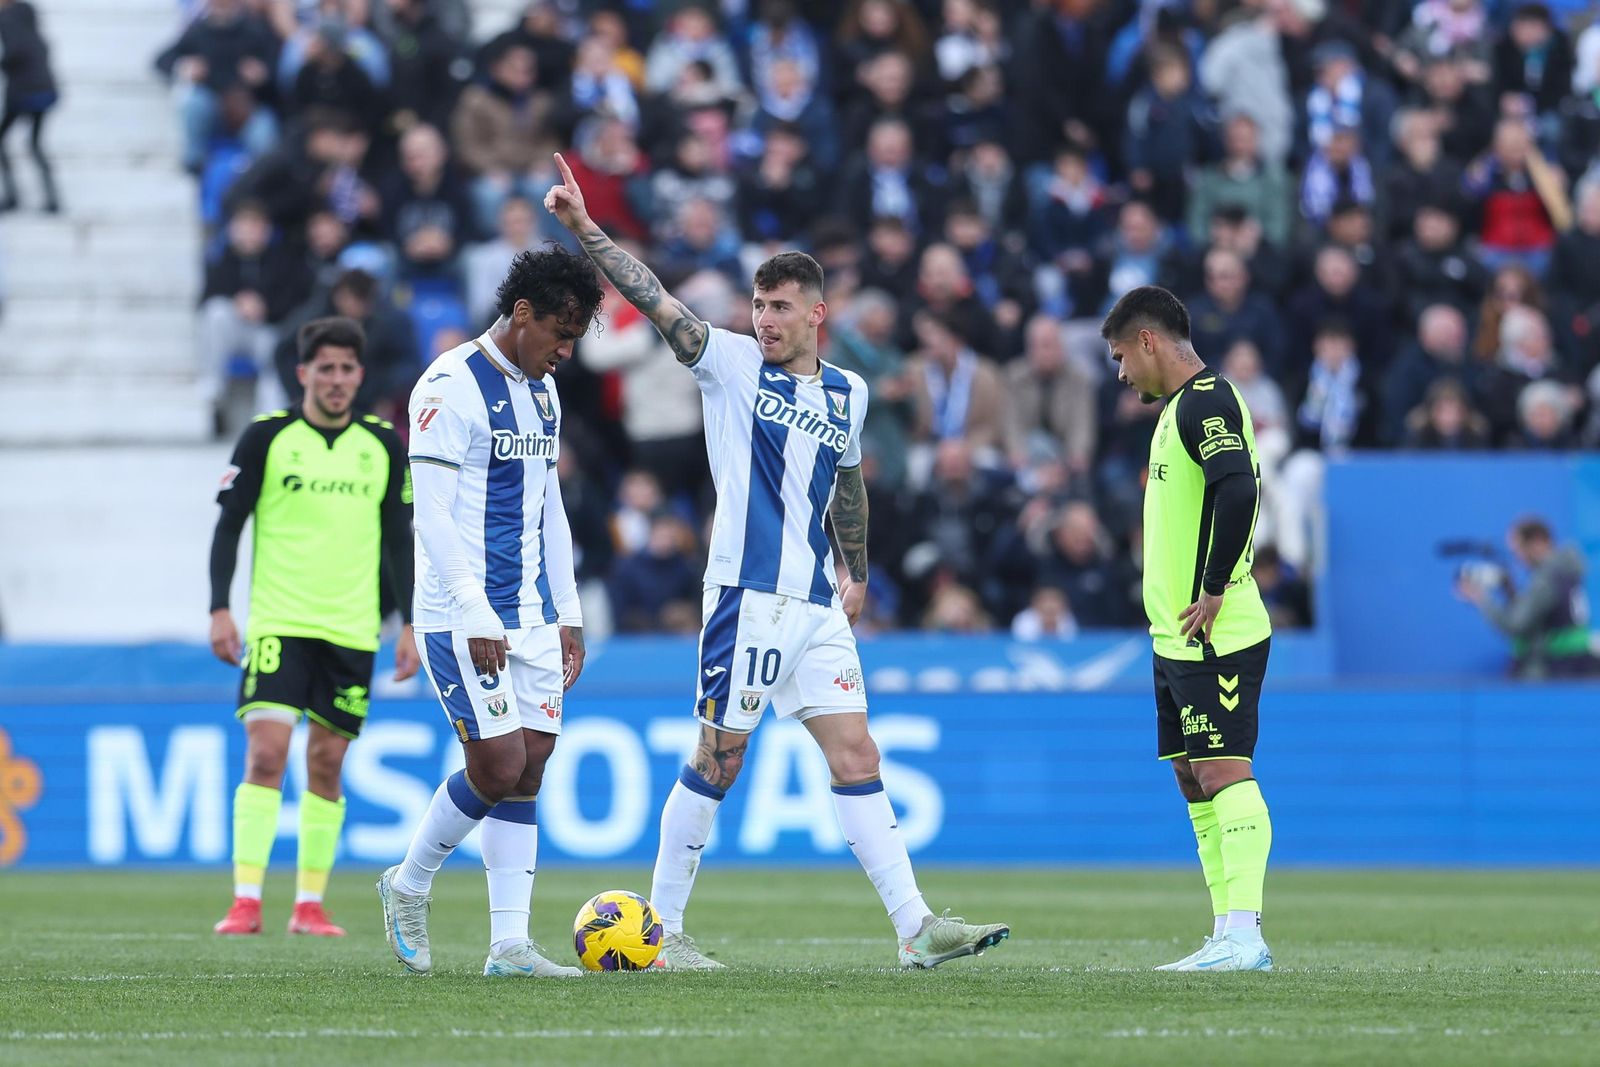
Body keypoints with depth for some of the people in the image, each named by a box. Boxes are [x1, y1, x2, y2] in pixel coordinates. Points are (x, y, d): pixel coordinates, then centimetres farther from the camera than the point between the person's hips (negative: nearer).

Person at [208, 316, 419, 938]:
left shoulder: (383, 445, 8)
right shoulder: (266, 437, -1)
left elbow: (398, 539, 13)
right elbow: (229, 525, 1)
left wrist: (409, 623, 7)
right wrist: (220, 609, -7)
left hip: (351, 630, 3)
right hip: (278, 624, -3)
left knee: (327, 764, 5)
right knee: (265, 751, -14)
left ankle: (310, 905, 11)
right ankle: (246, 902, -16)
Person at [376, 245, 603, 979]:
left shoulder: (542, 391, 14)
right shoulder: (451, 386, -12)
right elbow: (432, 513, -16)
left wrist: (568, 615, 17)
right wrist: (476, 618, -20)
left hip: (533, 615, 8)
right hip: (464, 617, -8)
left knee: (530, 767, 1)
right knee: (499, 767, -11)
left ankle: (509, 943, 1)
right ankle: (409, 886, 11)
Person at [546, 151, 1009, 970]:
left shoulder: (846, 395, 12)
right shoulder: (730, 364, -1)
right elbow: (653, 298, -11)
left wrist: (856, 570, 34)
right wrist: (583, 228, -21)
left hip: (817, 603, 5)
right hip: (746, 593, -5)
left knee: (856, 757, 1)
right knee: (717, 760, -2)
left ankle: (915, 927, -2)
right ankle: (662, 927, 8)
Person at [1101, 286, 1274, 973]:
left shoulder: (1206, 400, -12)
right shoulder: (1184, 406, 20)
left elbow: (1237, 490, -27)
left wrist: (1214, 591, -23)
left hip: (1215, 633, -11)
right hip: (1177, 635, 11)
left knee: (1223, 772, -14)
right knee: (1193, 780, 10)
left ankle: (1241, 935, -20)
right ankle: (1233, 937, 11)